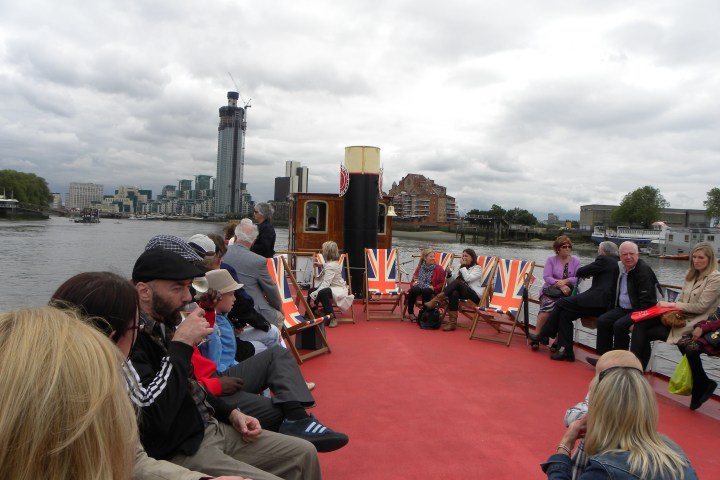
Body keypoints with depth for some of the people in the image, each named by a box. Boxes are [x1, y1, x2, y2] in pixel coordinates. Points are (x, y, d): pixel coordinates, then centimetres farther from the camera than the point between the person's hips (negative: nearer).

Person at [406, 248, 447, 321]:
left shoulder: (439, 269, 3)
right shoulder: (420, 267, 14)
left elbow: (442, 283, 0)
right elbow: (413, 280, 20)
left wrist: (434, 288, -15)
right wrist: (414, 283, -4)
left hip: (430, 289, -3)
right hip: (418, 287, 3)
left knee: (426, 291, -38)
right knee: (413, 290, -32)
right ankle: (410, 312, -14)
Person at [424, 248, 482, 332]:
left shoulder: (477, 268, 4)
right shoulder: (459, 266, 21)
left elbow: (468, 278, -16)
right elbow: (451, 280, 14)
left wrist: (463, 266, -8)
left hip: (474, 295, -5)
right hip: (462, 292, 5)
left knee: (457, 282, -32)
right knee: (454, 293, -34)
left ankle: (435, 300, -38)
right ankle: (453, 322, -41)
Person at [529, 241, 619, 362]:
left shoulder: (604, 260, -2)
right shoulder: (615, 262, 23)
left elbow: (580, 272, -3)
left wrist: (580, 273, 18)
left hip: (597, 301, -9)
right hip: (606, 303, 9)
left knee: (562, 303, -3)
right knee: (565, 313, 8)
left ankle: (543, 336, 6)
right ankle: (565, 350, 3)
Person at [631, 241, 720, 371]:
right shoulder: (691, 274, 15)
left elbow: (701, 307, -14)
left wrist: (672, 305, -14)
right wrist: (669, 306, -3)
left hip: (693, 322, -7)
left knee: (645, 334, -19)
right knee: (640, 324, -19)